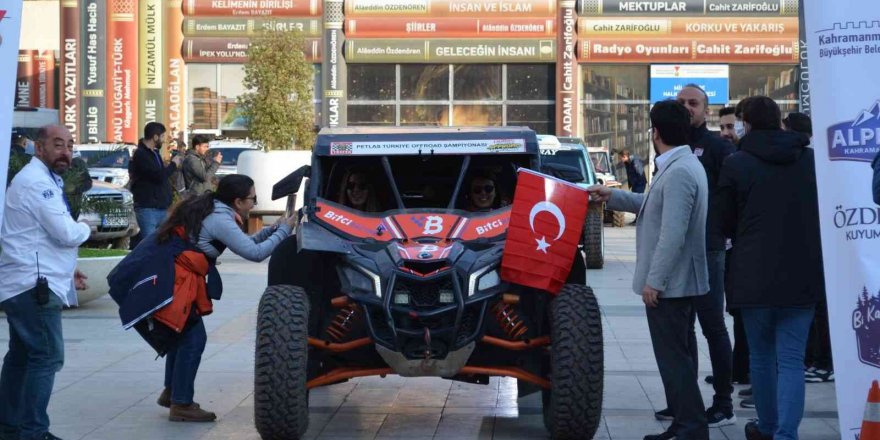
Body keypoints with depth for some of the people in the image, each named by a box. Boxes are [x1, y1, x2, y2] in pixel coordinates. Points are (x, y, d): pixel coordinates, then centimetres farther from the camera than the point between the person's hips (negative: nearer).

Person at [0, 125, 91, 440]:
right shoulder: (38, 182, -15)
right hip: (34, 284, -11)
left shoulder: (40, 180, 20)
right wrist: (85, 228, 1)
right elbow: (66, 233, -21)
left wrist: (66, 271, 20)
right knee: (47, 356, -10)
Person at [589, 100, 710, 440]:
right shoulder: (682, 165, 13)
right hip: (677, 281, 11)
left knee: (674, 358, -7)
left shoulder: (679, 172, -22)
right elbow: (656, 206, 25)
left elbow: (673, 234, -26)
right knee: (677, 356, 16)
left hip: (669, 284, -11)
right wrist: (613, 197, 29)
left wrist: (654, 280, -22)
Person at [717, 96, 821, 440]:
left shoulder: (736, 164, -7)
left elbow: (726, 224, 3)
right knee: (791, 360, 1)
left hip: (755, 277, -1)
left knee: (762, 357, 15)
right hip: (803, 276, 2)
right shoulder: (811, 160, 2)